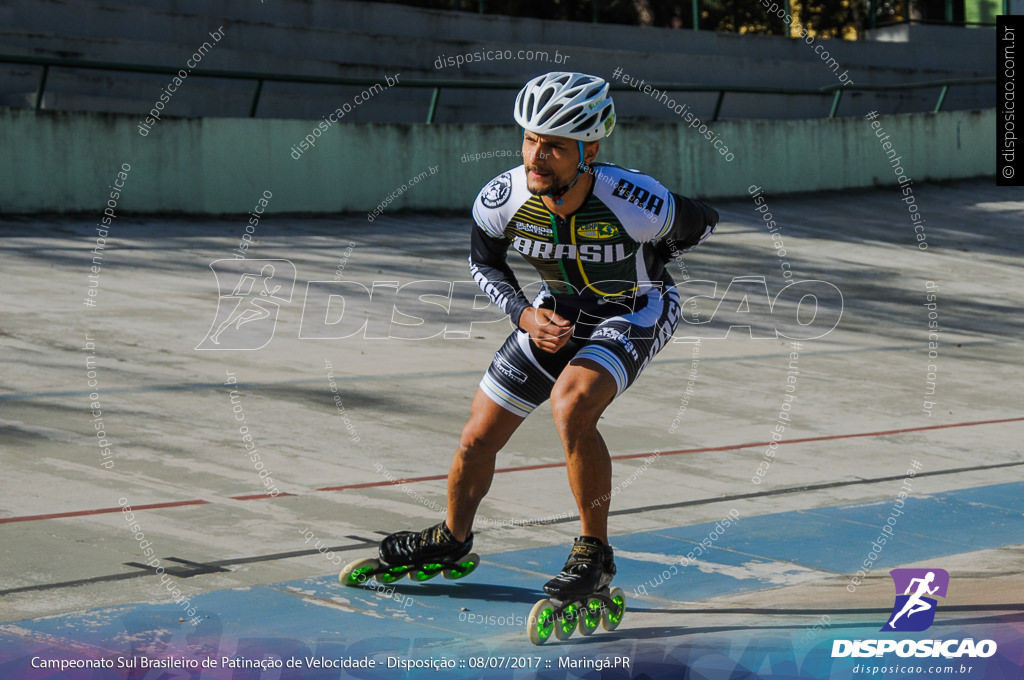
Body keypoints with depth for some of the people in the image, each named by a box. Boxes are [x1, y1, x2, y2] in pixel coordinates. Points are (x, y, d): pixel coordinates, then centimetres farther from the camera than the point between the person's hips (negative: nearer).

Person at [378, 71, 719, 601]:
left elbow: (702, 224, -11)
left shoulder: (638, 204, -34)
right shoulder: (501, 200, -24)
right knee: (478, 436, 5)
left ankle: (594, 554, -15)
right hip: (556, 311, 4)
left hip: (635, 311, -4)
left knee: (571, 406, -33)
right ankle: (452, 538, 36)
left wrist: (637, 274, -4)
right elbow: (484, 264, -1)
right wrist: (525, 315, -17)